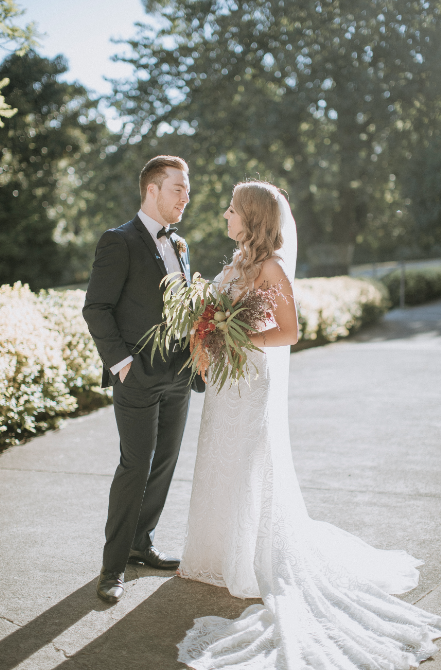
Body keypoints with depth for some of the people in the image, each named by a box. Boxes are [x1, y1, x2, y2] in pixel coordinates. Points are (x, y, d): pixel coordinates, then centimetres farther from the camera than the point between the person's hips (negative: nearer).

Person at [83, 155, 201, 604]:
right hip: (138, 378, -7)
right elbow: (96, 309, -11)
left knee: (164, 465, 13)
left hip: (178, 377, 7)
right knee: (136, 467, -5)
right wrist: (120, 361, -17)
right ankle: (113, 565, 7)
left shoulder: (180, 246, 16)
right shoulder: (119, 242, -8)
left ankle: (141, 543, 29)